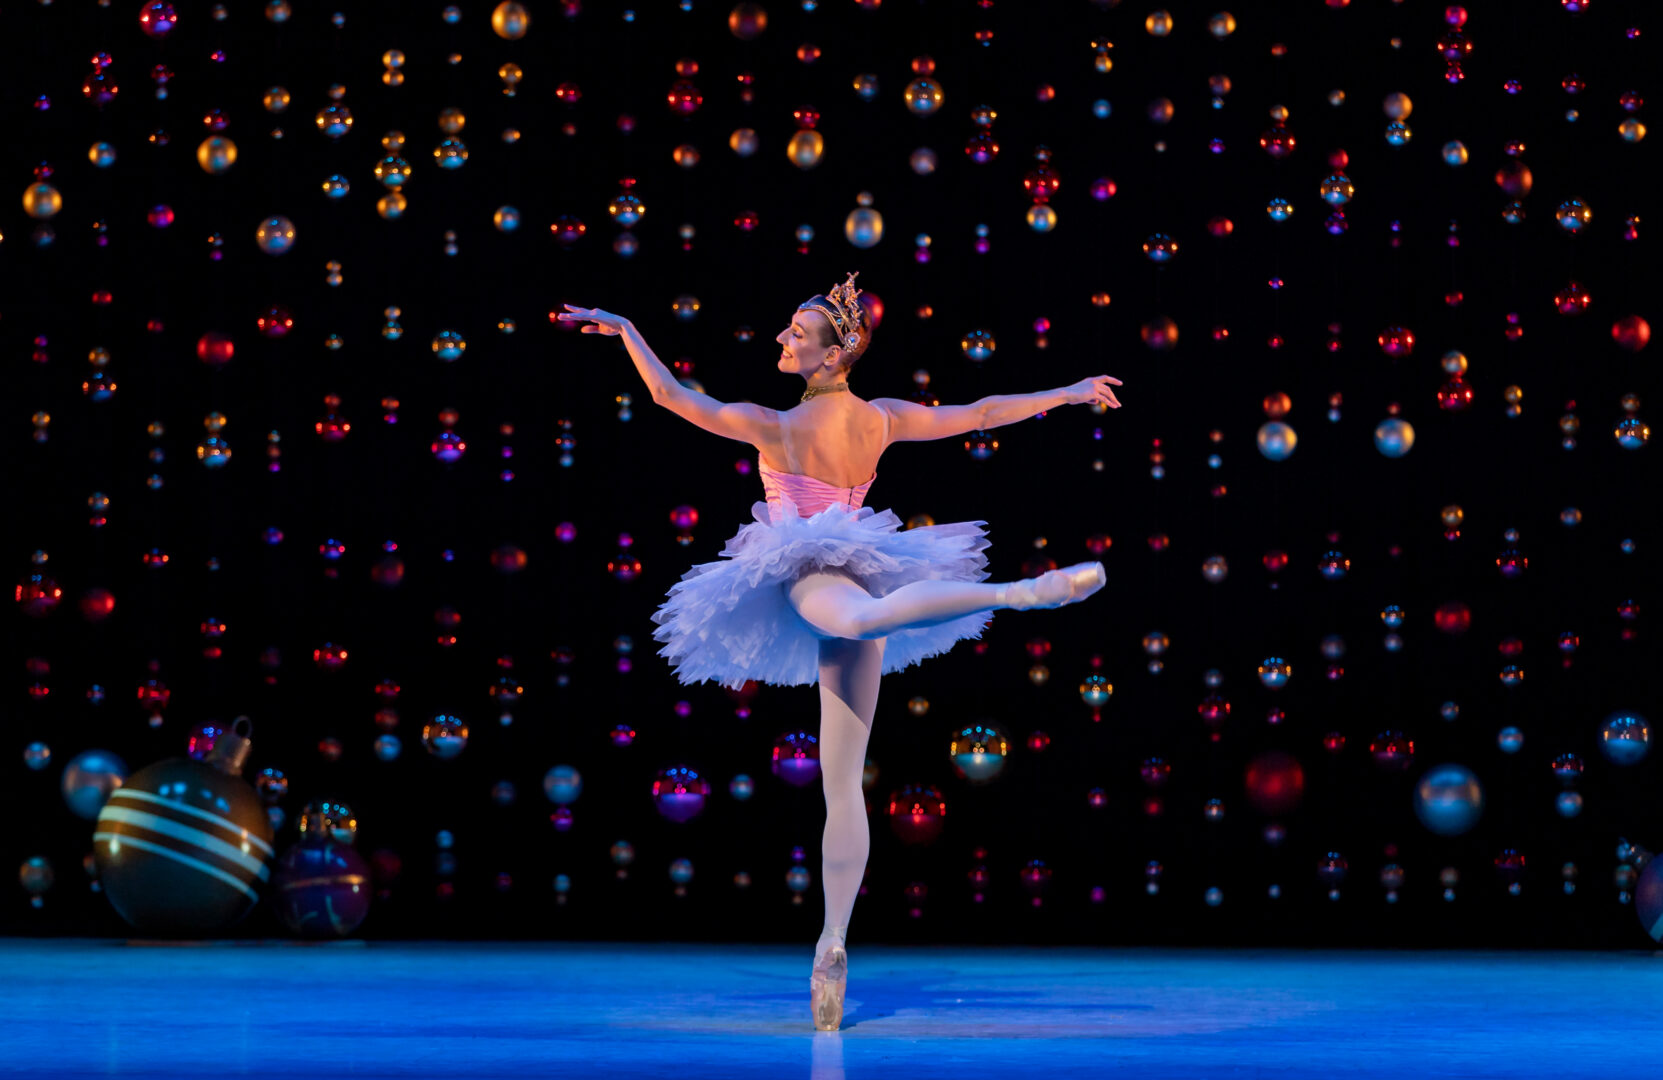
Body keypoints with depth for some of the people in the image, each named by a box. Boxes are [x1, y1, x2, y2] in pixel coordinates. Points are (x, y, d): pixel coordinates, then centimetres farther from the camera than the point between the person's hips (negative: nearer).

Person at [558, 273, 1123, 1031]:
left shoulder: (775, 428, -5)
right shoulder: (881, 420, 9)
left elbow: (671, 396, -5)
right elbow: (980, 414, 18)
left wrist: (624, 330, 7)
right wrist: (1071, 393, 30)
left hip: (811, 577, -7)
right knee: (843, 784, 5)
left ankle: (1024, 591, -59)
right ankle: (833, 947, -1)